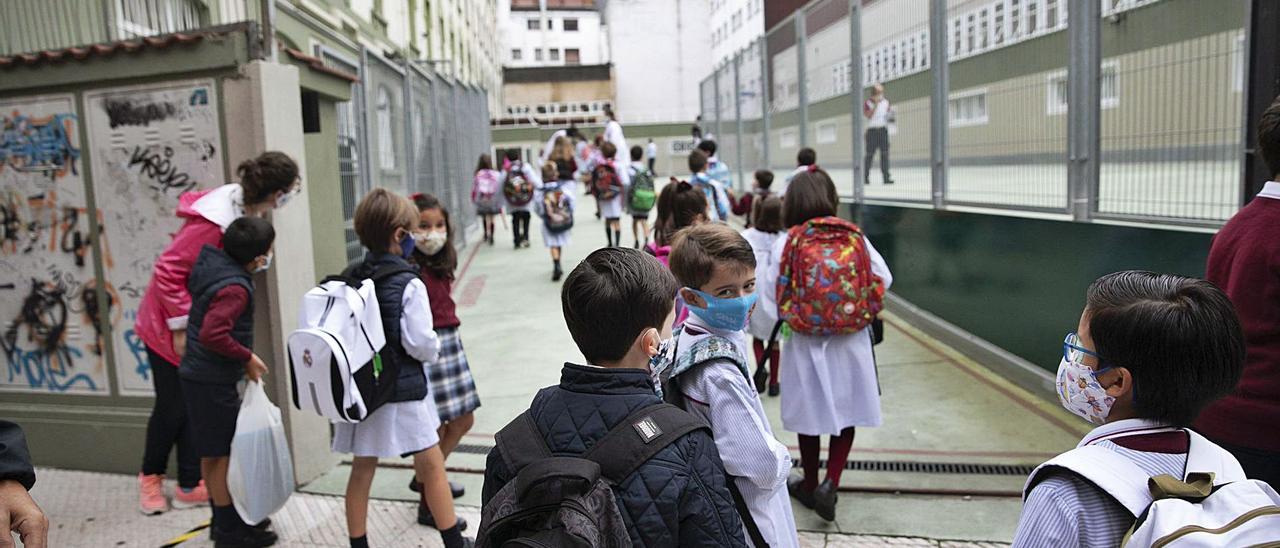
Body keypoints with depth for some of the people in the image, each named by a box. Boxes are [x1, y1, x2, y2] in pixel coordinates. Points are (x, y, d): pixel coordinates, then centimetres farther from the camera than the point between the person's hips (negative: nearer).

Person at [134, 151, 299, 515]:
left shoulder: (245, 210, -4)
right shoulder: (215, 221, -31)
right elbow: (168, 270, -26)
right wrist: (179, 327, -21)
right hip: (170, 325, -7)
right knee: (173, 406, 5)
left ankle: (190, 486, 19)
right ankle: (150, 477, 30)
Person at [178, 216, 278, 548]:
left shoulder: (212, 263, 3)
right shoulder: (235, 288, -24)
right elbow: (213, 334, -32)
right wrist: (247, 357, -19)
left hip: (198, 375, 9)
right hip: (213, 381, -9)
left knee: (214, 453, 17)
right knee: (222, 453, 2)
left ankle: (224, 520, 30)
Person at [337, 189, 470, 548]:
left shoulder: (349, 279, -1)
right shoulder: (408, 284, -18)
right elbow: (421, 344, -19)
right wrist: (433, 353, 1)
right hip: (402, 389, -5)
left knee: (362, 469, 15)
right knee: (433, 465, 8)